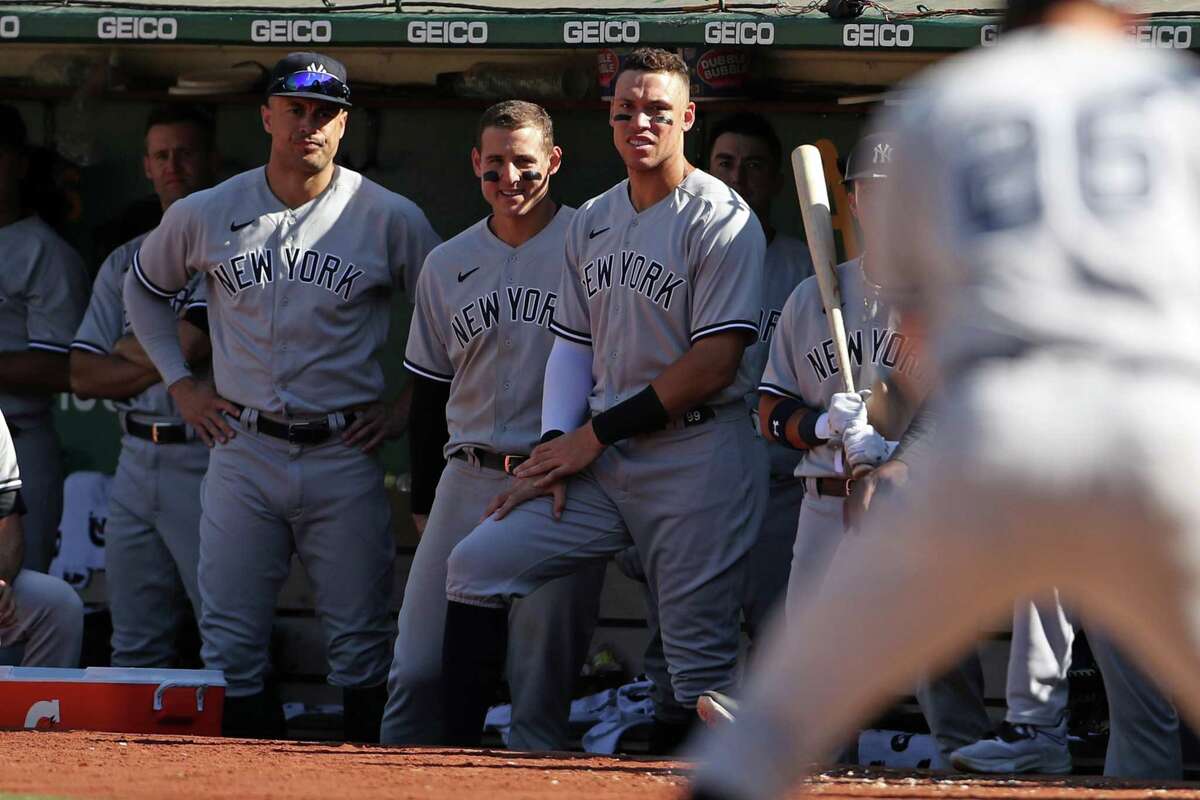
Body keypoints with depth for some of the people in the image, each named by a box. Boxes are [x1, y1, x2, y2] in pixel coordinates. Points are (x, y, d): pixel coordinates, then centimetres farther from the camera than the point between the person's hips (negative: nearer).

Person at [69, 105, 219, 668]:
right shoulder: (125, 263, 16)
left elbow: (189, 344, -15)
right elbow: (83, 375, 8)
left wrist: (129, 349, 2)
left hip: (206, 467, -6)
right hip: (136, 464, 6)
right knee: (135, 646, 9)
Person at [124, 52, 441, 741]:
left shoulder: (392, 219, -2)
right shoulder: (206, 214, 4)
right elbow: (146, 288, 22)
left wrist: (409, 407, 2)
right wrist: (180, 385, 13)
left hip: (345, 453, -2)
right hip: (242, 450, 2)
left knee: (361, 644, -1)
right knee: (229, 645, 0)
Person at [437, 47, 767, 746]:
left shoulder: (721, 219, -8)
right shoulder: (593, 222, 15)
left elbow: (715, 362, -15)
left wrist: (594, 434, -11)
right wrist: (557, 445, 3)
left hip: (697, 460, -7)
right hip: (604, 460, 7)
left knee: (700, 664, -9)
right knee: (477, 565, -4)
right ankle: (458, 755, -1)